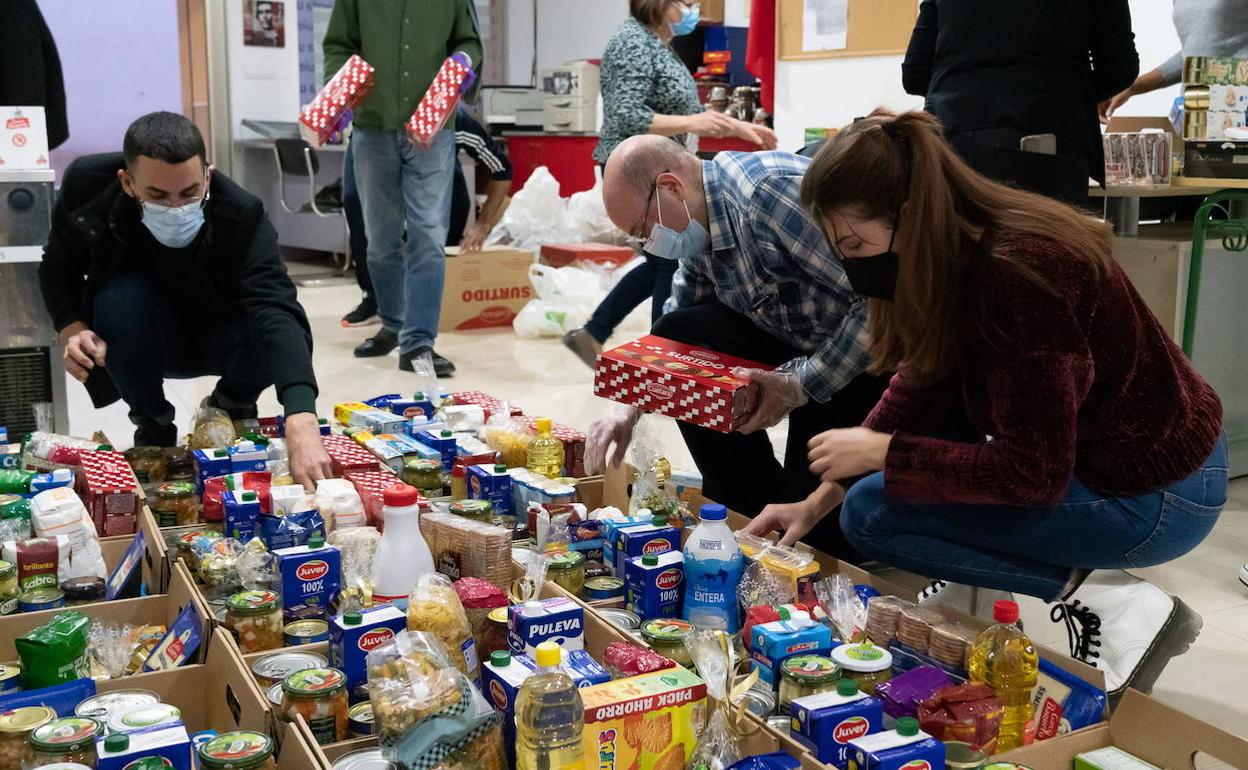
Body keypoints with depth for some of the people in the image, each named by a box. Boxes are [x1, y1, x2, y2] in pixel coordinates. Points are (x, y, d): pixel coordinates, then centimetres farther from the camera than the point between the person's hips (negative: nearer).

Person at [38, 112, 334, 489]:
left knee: (270, 332, -32)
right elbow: (58, 269, -4)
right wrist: (72, 329, -26)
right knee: (121, 297, -32)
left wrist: (301, 425, -62)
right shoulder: (89, 188, -24)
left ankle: (230, 407, 5)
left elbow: (277, 310, -47)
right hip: (143, 344, 1)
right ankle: (153, 426, -3)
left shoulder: (241, 214, -32)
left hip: (219, 337, -1)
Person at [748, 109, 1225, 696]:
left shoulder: (1019, 273, -29)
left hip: (1155, 494, -9)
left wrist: (881, 452, -20)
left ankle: (1107, 603, -9)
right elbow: (921, 389, 4)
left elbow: (1034, 474, -26)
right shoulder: (963, 253, -2)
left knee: (872, 512, -12)